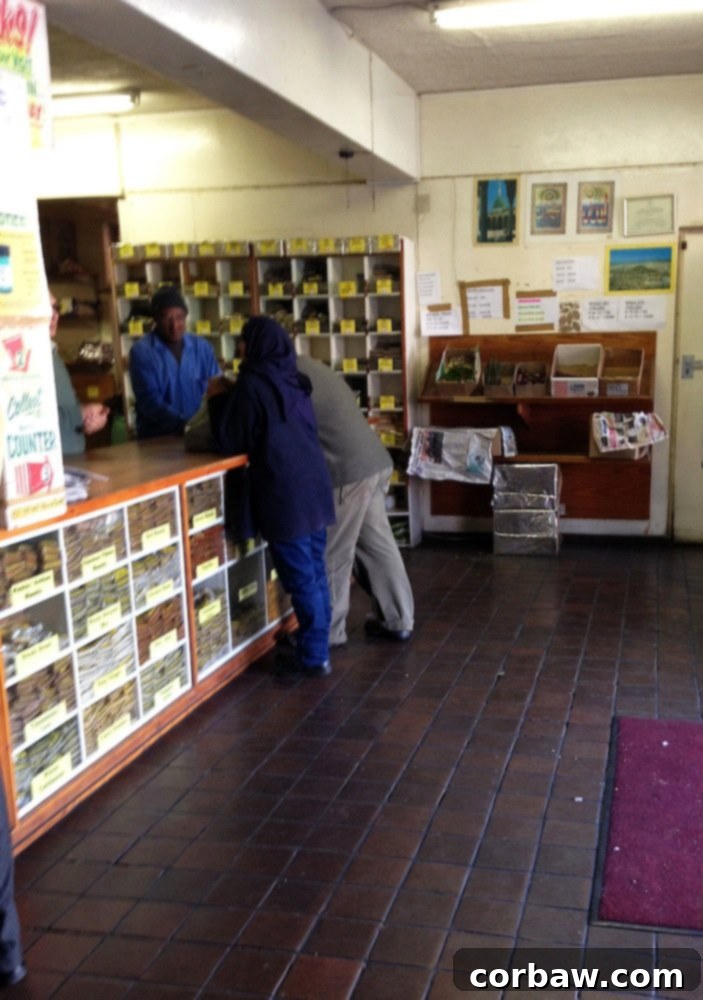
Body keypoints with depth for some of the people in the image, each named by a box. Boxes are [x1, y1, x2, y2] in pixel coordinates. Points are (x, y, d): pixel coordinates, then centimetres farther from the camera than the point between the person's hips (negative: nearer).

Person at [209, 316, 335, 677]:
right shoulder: (293, 379, 12)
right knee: (315, 573, 15)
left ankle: (313, 657, 9)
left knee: (300, 579, 0)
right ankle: (317, 645, 27)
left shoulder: (252, 384, -11)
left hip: (285, 493, -8)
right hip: (313, 487, 8)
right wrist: (231, 398, 26)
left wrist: (218, 400, 9)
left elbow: (230, 441, -5)